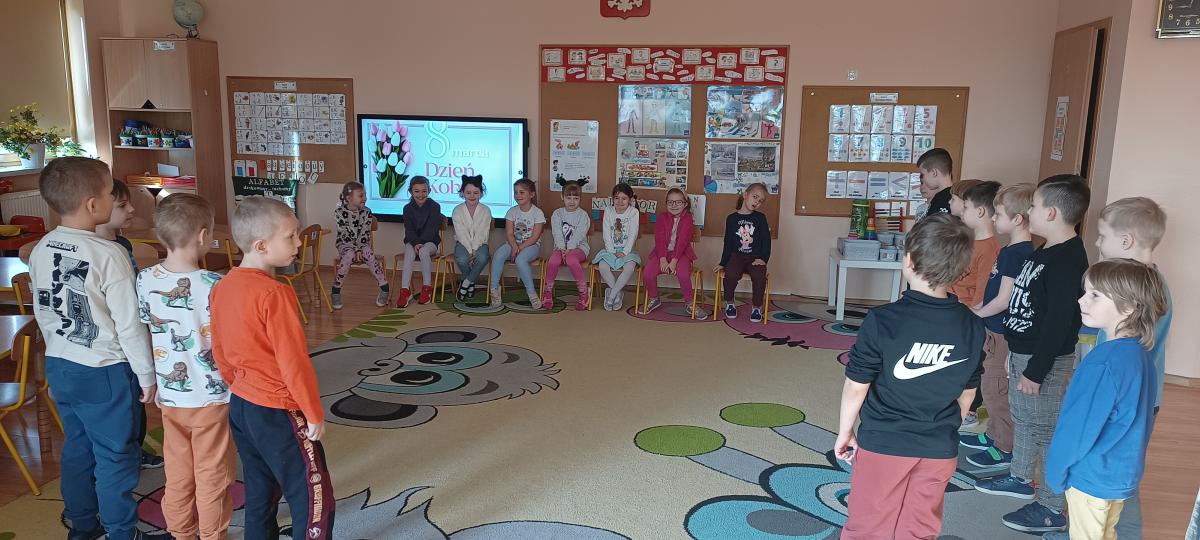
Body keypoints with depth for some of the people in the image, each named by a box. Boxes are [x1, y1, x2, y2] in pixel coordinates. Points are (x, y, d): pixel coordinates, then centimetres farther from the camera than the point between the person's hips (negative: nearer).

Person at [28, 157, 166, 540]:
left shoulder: (40, 252, 1)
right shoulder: (108, 255, -21)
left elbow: (43, 313, 11)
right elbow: (130, 324, -18)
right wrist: (147, 374, -8)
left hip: (59, 366, 7)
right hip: (105, 373, -7)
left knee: (76, 448, 20)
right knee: (116, 457, 6)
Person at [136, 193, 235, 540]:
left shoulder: (145, 280, -6)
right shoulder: (214, 285, -22)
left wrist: (155, 384, 16)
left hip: (169, 396, 5)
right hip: (211, 397, -5)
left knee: (177, 474, 20)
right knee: (212, 476, 12)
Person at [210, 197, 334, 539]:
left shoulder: (222, 288, 1)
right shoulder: (274, 294, -24)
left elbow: (220, 353, 10)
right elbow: (294, 363, -22)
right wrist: (314, 413, -12)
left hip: (240, 406, 9)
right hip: (279, 412, -9)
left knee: (260, 494, 21)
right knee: (314, 499, 3)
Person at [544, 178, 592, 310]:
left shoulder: (583, 215, 0)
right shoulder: (557, 214, 8)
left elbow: (578, 235, -12)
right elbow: (557, 234, -5)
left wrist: (569, 249, -24)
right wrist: (562, 248, -19)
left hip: (578, 247, -2)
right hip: (561, 247, 2)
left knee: (571, 259, -36)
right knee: (553, 260, -31)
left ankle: (584, 292, -22)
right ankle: (548, 290, -7)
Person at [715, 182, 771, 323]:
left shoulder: (760, 218, 8)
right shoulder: (732, 218, 8)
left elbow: (766, 240, 5)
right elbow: (728, 242, 11)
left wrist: (763, 258, -9)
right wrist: (723, 263, 7)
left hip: (755, 257, 0)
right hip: (736, 256, 0)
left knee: (759, 277, -30)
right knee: (731, 275, -31)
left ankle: (756, 307, -5)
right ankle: (729, 304, -2)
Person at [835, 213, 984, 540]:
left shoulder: (882, 321, -20)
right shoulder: (973, 327, -5)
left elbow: (856, 387, -13)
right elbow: (967, 394, 7)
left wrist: (844, 432, 3)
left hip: (883, 444, -4)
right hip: (940, 451, 4)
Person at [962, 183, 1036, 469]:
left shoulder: (1016, 254, -22)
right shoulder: (1016, 250, 8)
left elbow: (1004, 300, -22)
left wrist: (977, 314, -10)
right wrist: (979, 307, 10)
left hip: (1002, 334, -10)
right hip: (995, 329, 10)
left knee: (995, 389, 0)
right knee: (991, 386, 20)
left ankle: (1005, 449, 12)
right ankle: (993, 435, 35)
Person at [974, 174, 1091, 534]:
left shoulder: (1068, 260, -22)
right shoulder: (1045, 253, 10)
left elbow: (1059, 321, -24)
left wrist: (1036, 370, -21)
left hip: (1045, 359, -10)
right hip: (1023, 351, 10)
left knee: (1046, 428, -2)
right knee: (1022, 418, 21)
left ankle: (1051, 508, 9)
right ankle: (1020, 479, 39)